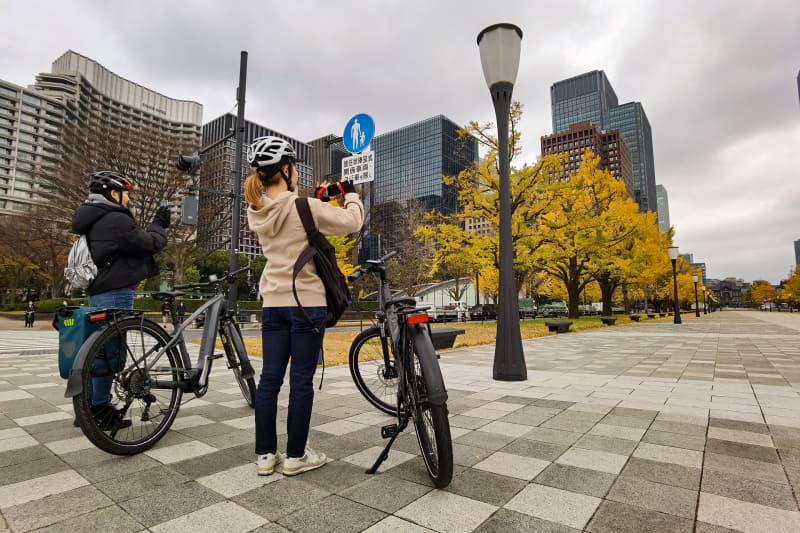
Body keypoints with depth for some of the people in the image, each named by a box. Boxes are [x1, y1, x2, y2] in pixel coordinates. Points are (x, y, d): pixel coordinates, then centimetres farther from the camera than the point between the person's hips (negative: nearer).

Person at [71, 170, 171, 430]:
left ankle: (88, 407, 24)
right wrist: (159, 224, 1)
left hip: (97, 291, 11)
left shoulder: (95, 219, 18)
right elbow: (149, 244, -15)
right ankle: (100, 411, 3)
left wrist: (155, 226, 14)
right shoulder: (115, 219, -16)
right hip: (115, 292, -11)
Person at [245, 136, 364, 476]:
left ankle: (265, 455, 22)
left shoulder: (256, 213, 5)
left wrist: (316, 198, 23)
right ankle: (296, 456, 16)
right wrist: (351, 195, 10)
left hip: (273, 304, 6)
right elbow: (352, 221, -7)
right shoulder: (304, 207, -15)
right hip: (307, 302, -6)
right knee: (301, 380, 4)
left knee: (269, 378, 10)